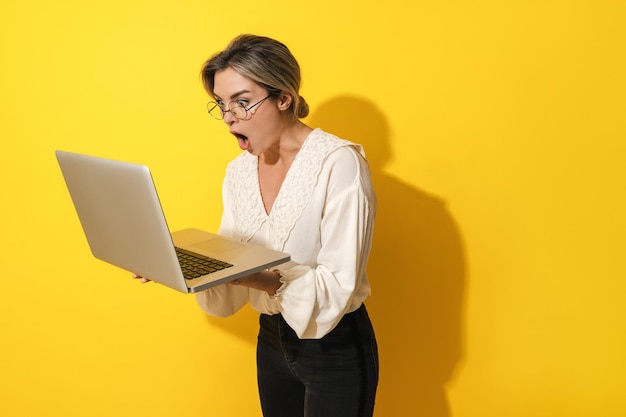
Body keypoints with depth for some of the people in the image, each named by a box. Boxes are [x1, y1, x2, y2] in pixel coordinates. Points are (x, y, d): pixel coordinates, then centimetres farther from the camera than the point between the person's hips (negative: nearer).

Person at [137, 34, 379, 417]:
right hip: (273, 339, 6)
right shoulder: (240, 170, 2)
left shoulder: (339, 163, -19)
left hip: (335, 347, -6)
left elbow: (338, 285, -24)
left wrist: (259, 277, -38)